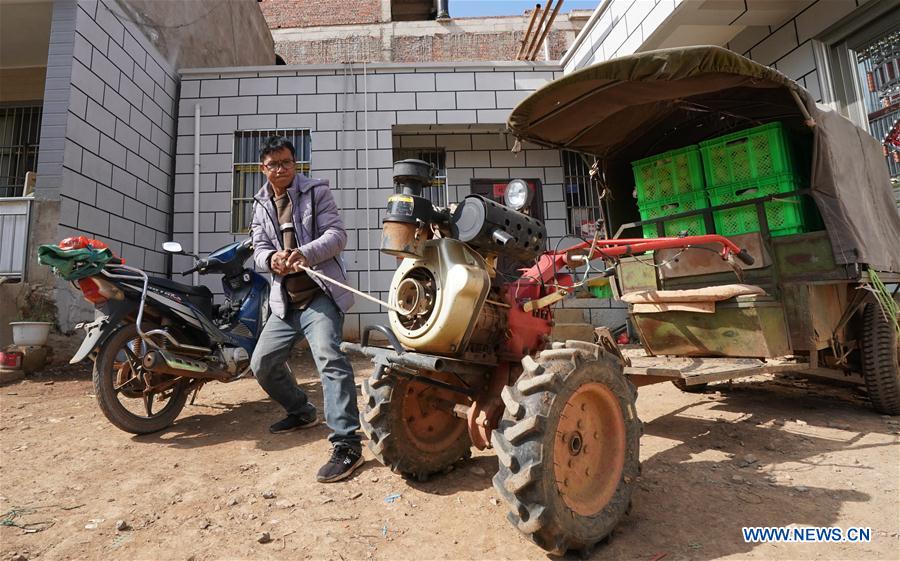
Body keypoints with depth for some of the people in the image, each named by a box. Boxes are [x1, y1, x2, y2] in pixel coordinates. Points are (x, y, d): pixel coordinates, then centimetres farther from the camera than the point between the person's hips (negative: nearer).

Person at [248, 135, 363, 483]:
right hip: (284, 300, 7)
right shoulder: (261, 205, 18)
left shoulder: (315, 191, 2)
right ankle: (302, 411, 33)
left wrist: (305, 253, -26)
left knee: (329, 357, -25)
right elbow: (259, 249, 12)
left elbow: (337, 234, -8)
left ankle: (346, 443, -24)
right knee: (262, 363, 9)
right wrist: (271, 259, -14)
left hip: (319, 294, -6)